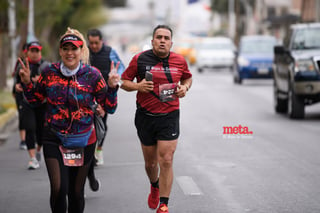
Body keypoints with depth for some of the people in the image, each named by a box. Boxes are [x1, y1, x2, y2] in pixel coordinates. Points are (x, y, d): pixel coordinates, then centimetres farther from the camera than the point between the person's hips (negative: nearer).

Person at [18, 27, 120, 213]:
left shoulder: (92, 75, -4)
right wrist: (27, 83, -2)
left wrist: (112, 87, -16)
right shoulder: (50, 72, 0)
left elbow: (110, 108, -1)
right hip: (54, 138, 0)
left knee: (76, 192, 9)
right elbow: (35, 100, 13)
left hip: (83, 140, 0)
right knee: (58, 188, -15)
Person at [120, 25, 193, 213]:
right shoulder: (139, 59, -4)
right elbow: (124, 81, 4)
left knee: (166, 161, -10)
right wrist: (138, 86, -17)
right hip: (145, 116, 1)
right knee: (150, 162, 13)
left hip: (169, 116, 0)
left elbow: (188, 77, 21)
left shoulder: (179, 61, 2)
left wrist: (184, 87, -1)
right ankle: (155, 187, 47)